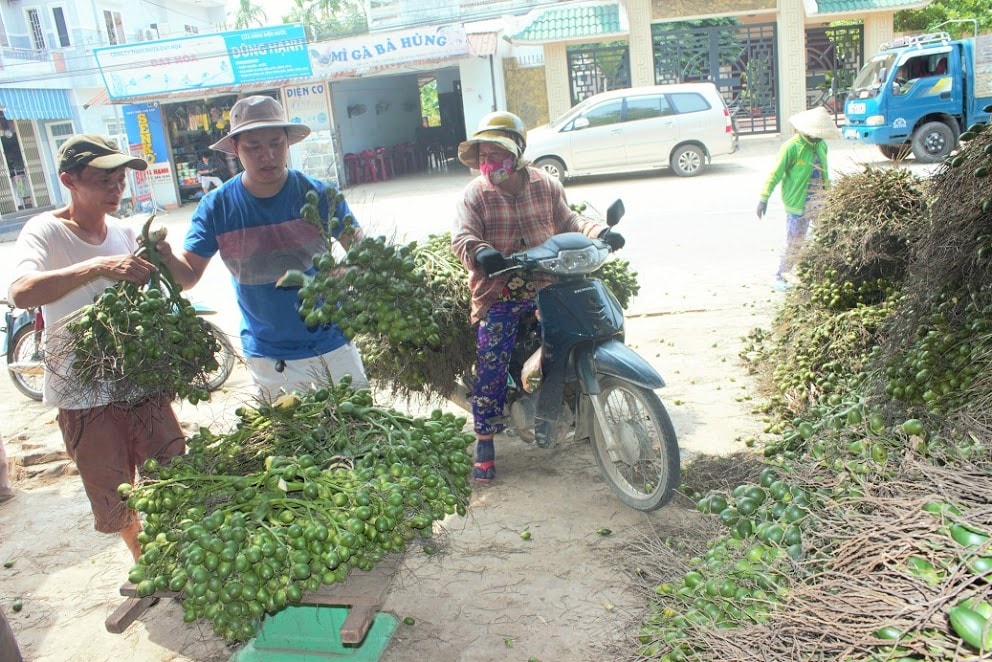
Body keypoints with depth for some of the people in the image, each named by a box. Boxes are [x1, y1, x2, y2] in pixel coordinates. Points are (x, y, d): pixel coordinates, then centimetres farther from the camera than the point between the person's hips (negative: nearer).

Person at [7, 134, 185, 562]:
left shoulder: (125, 232, 4)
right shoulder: (46, 231, -10)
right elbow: (21, 292, -30)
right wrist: (98, 267, -41)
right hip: (84, 393, -4)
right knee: (115, 495, 11)